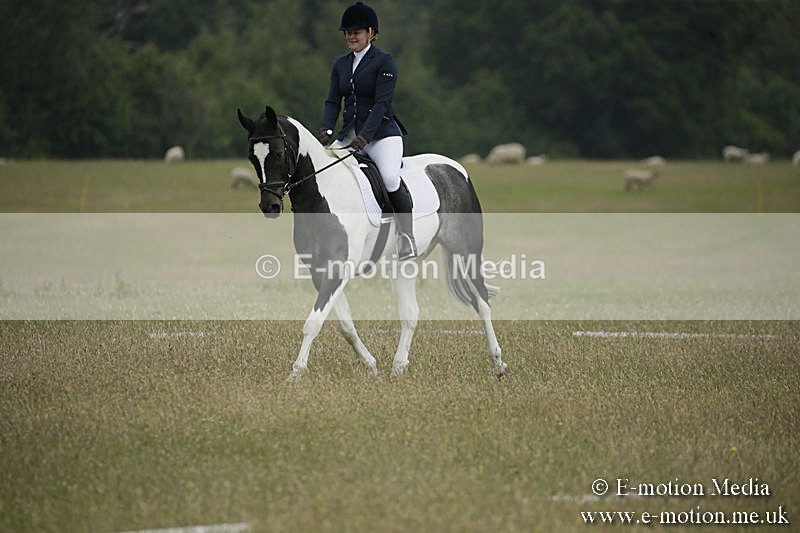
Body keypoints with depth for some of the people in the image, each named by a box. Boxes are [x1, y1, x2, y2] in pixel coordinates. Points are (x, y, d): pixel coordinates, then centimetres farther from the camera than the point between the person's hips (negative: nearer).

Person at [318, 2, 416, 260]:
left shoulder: (385, 62, -6)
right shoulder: (341, 64, 14)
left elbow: (381, 103, -14)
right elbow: (333, 101, 8)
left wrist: (364, 137, -25)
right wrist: (326, 130, -11)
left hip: (382, 133, -7)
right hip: (349, 134, 7)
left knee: (391, 177, -30)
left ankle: (407, 238, -22)